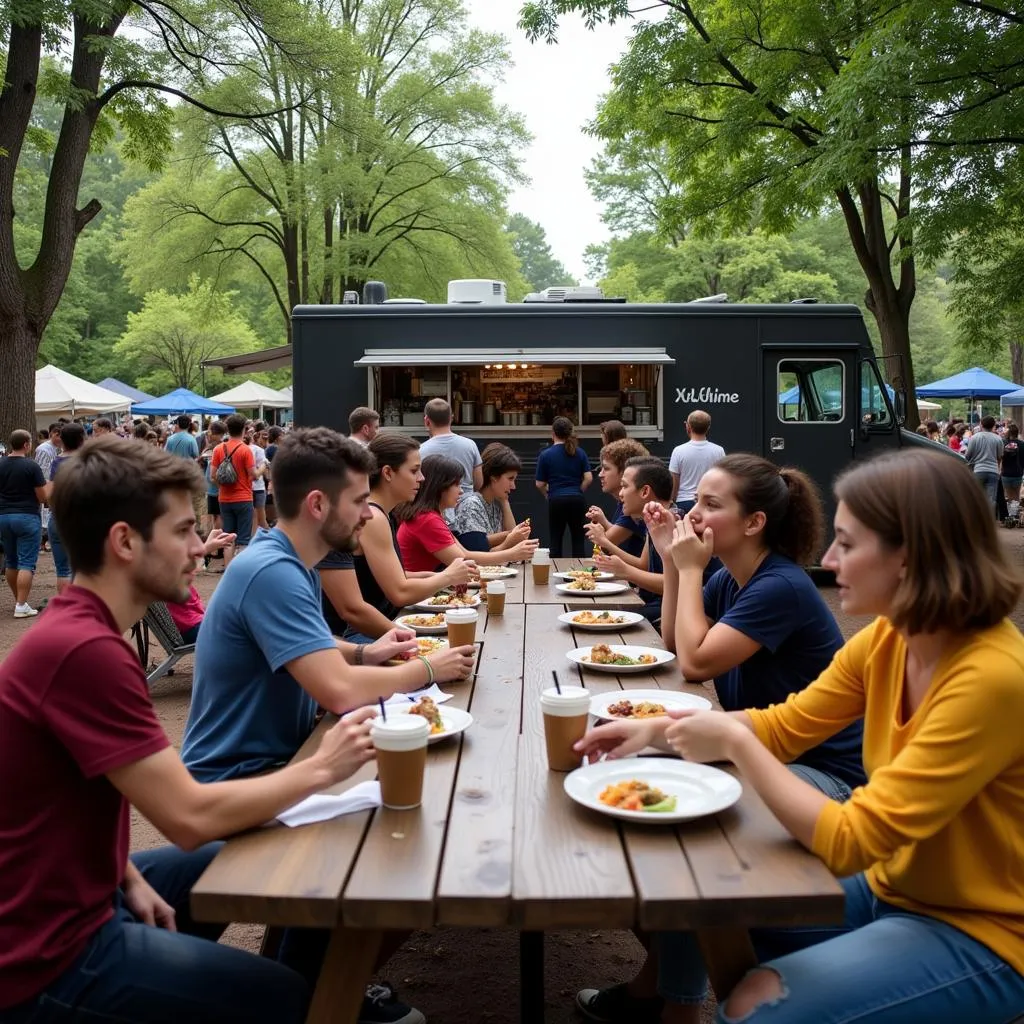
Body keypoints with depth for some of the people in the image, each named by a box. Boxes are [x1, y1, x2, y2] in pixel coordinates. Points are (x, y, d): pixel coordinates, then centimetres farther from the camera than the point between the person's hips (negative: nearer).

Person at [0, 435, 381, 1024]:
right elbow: (191, 817, -27)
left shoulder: (76, 629, 4)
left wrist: (131, 878, 2)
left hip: (71, 895, 9)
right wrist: (321, 769, -15)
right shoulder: (85, 650, -28)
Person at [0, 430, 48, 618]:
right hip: (27, 517, -6)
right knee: (26, 563, -3)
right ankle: (21, 606, -7)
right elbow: (42, 496, -11)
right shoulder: (31, 466, -12)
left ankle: (19, 601, 26)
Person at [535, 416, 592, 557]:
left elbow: (540, 484, -2)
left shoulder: (545, 455, -4)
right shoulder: (580, 453, 2)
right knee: (578, 538, 9)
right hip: (577, 500, 2)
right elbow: (588, 478, -3)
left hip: (556, 501, -2)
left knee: (555, 540, 9)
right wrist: (578, 491, 13)